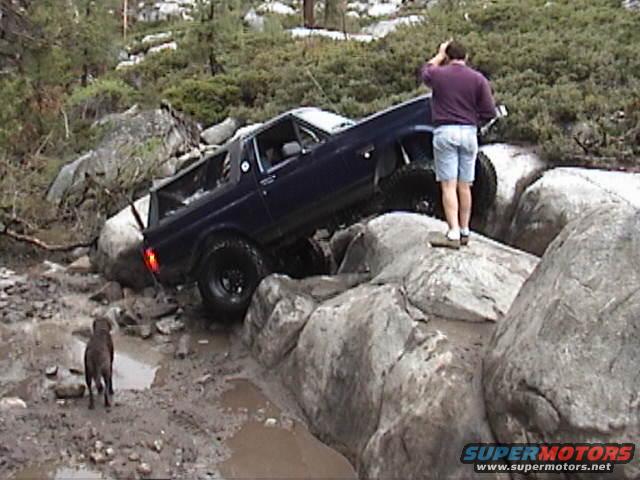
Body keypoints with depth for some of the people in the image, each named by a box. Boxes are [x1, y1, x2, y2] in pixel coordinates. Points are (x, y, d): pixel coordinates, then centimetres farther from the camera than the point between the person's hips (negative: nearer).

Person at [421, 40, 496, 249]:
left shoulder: (438, 74, 0)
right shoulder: (478, 79, 3)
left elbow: (425, 71, 25)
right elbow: (489, 111, 0)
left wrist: (439, 54, 35)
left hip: (445, 132, -3)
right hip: (469, 133, 3)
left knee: (448, 186, -5)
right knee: (464, 186, 11)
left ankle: (453, 234, -13)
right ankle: (464, 232, 17)